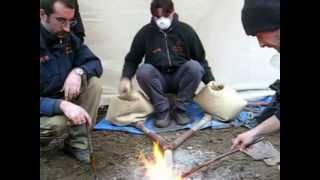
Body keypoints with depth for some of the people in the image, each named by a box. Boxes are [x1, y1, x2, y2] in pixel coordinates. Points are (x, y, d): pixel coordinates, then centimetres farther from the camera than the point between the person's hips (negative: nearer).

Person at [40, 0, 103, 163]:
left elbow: (94, 63, 0)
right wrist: (61, 105, -42)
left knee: (94, 82, -17)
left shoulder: (68, 38, -4)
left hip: (62, 98, 6)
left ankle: (77, 143, -10)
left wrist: (78, 72, -22)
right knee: (56, 123, -36)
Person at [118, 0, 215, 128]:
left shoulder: (186, 30, -2)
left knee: (194, 66, -29)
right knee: (143, 70, -30)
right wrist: (126, 78, -15)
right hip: (157, 80, 0)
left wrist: (211, 82, -6)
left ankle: (179, 109, -16)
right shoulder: (145, 32, -2)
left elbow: (201, 59, 3)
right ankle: (163, 110, -17)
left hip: (180, 78, 0)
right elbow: (132, 59, 4)